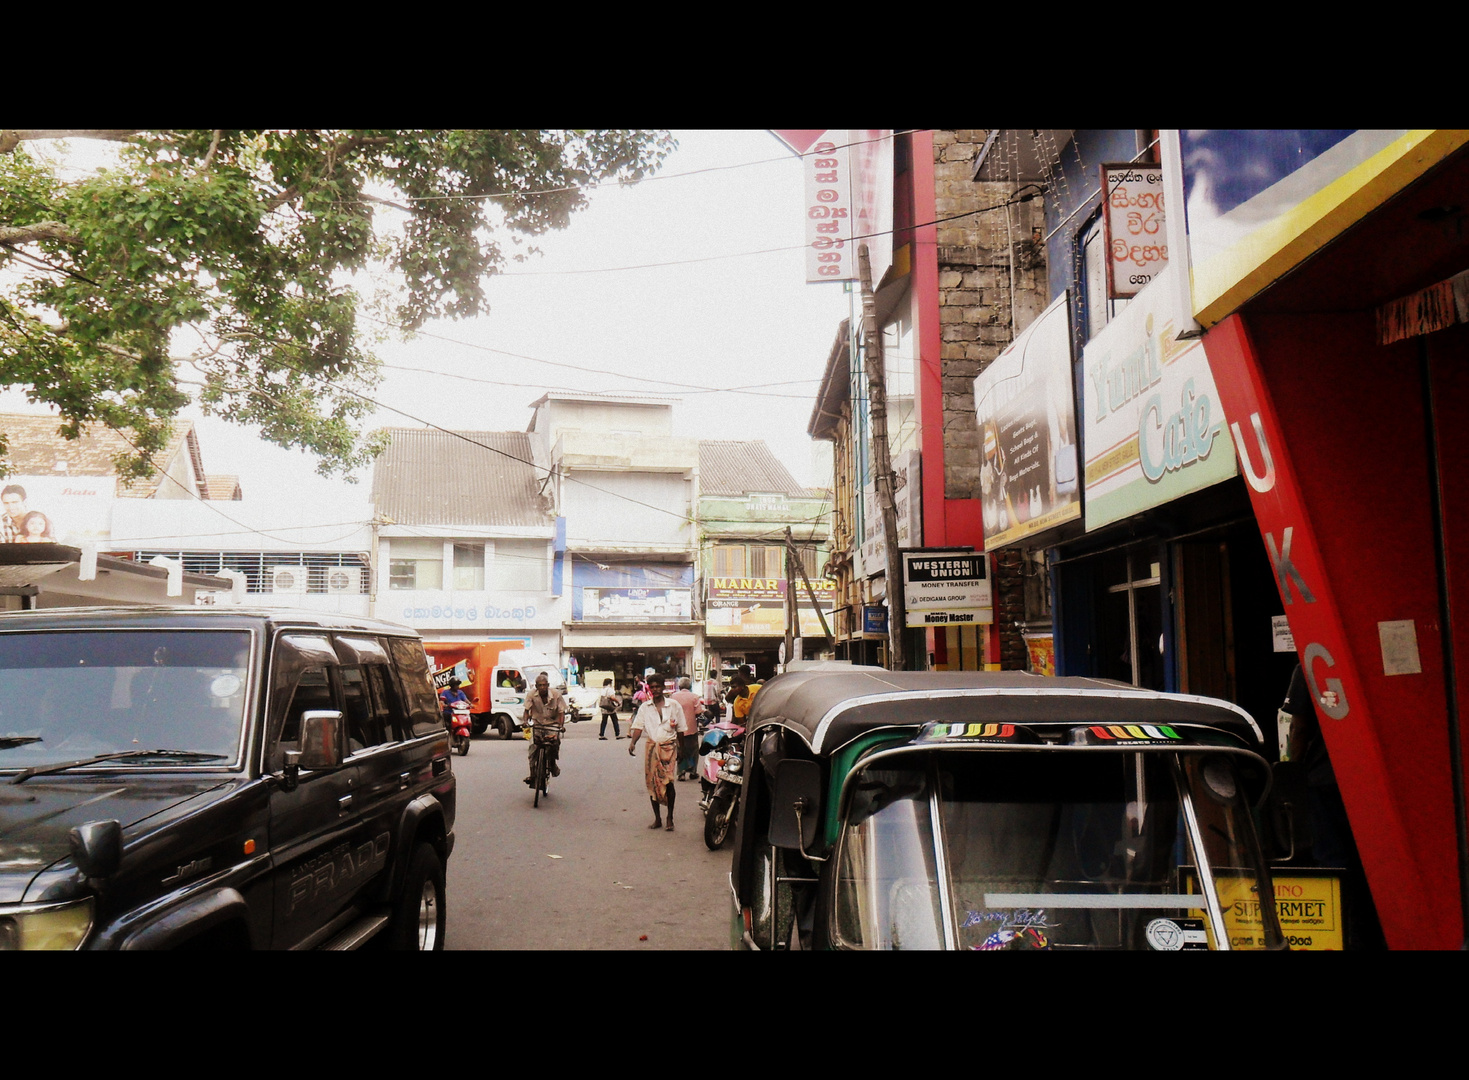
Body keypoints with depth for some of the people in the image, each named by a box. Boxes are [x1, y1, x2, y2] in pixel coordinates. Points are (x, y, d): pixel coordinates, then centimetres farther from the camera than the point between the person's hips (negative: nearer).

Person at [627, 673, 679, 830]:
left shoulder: (674, 705, 4)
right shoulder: (644, 707, 8)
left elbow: (680, 729, 9)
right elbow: (638, 726, 0)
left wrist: (680, 750, 8)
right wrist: (633, 742, -17)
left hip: (669, 746, -2)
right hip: (651, 746, 2)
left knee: (668, 781, -13)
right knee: (652, 782, 4)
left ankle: (670, 818, -3)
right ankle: (657, 818, 14)